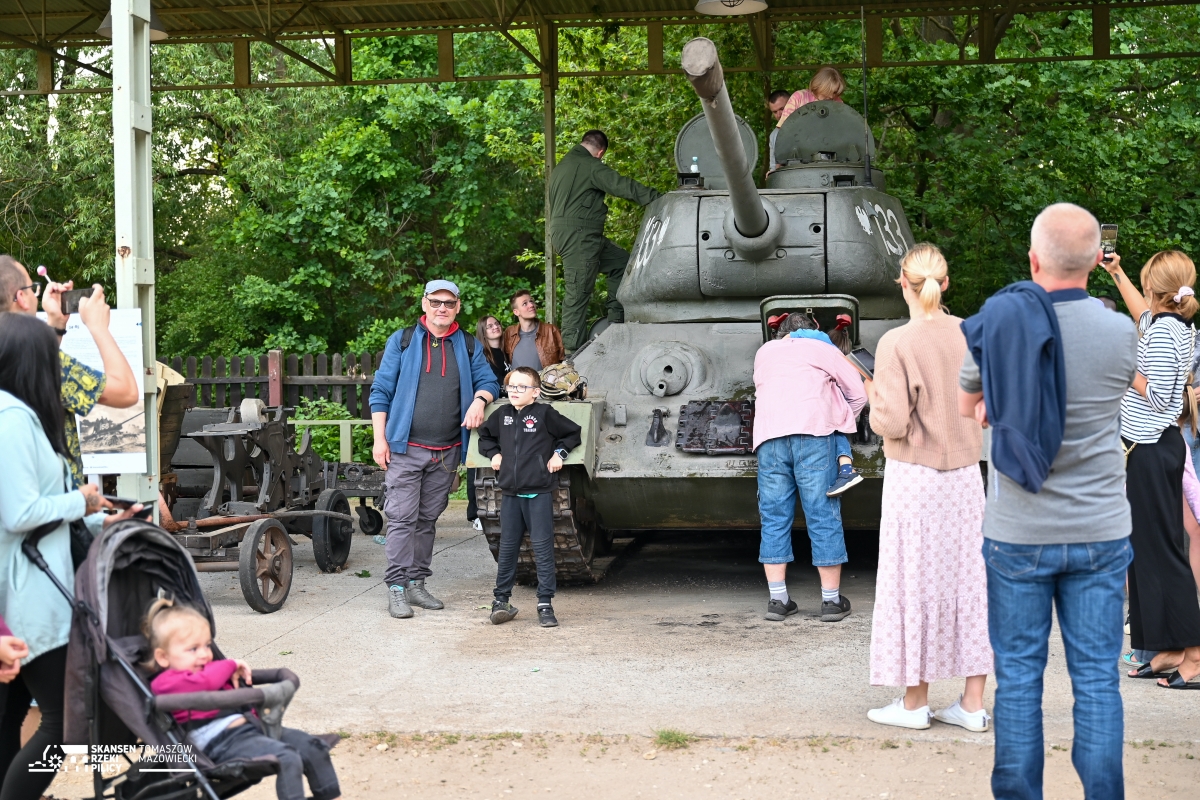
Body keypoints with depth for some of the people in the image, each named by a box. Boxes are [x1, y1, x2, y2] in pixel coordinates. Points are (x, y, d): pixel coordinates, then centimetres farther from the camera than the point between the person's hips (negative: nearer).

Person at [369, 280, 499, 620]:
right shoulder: (402, 341, 4)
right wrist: (379, 438, -5)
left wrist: (479, 400, -10)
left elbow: (488, 381, 15)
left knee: (427, 519, 10)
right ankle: (397, 588, -4)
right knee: (402, 518, -7)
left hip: (446, 451, 3)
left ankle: (417, 583, 17)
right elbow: (381, 391, 4)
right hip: (405, 448, -3)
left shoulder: (468, 346, 12)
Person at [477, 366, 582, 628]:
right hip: (511, 494, 4)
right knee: (507, 548, 8)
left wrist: (559, 453, -4)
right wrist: (494, 453, 12)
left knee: (542, 548, -3)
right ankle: (501, 600, 17)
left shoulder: (545, 414, -3)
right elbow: (484, 435, 27)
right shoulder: (502, 415, 9)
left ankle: (545, 604, 1)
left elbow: (573, 433, 6)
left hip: (539, 493, -4)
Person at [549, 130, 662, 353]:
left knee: (622, 262, 16)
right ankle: (572, 349, -3)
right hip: (577, 236, -10)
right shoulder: (589, 165, -10)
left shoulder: (562, 166, 21)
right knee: (578, 292, -7)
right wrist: (660, 200, -17)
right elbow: (623, 186, -17)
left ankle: (617, 321, 16)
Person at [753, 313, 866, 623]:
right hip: (813, 434, -2)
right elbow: (858, 394, 16)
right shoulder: (822, 349, 17)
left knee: (774, 519, 7)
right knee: (824, 517, 1)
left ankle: (778, 599, 6)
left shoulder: (764, 352, 26)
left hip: (769, 438, 3)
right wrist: (842, 420, 32)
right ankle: (831, 600, 4)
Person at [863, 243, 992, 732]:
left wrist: (873, 395, 2)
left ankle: (915, 703, 13)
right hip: (966, 476, 5)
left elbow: (892, 423, -16)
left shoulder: (897, 344, -14)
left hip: (914, 477, -5)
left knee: (913, 582, 5)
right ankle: (973, 704, 15)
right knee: (970, 580, 9)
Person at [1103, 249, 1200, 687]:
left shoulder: (1162, 331, -16)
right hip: (1156, 446, 10)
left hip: (1152, 450, -10)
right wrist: (1116, 273, 41)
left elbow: (1158, 395, -21)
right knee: (1147, 548, 11)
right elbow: (1143, 313, 35)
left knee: (1160, 549, -7)